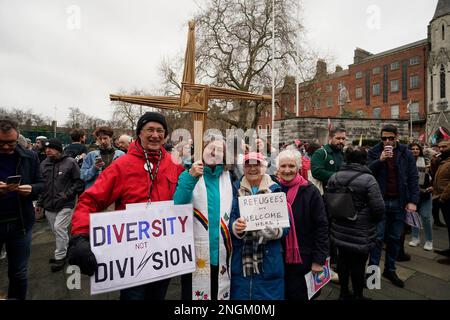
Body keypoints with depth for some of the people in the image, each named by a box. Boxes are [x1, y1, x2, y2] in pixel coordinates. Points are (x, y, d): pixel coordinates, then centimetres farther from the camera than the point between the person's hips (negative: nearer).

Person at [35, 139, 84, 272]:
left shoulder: (70, 162, -9)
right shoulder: (44, 164, 8)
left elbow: (79, 181, -7)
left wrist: (68, 194, -14)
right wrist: (39, 202, 14)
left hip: (65, 204, -6)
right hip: (49, 205, 6)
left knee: (59, 228, -10)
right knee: (56, 230, 14)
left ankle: (60, 257, 6)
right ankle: (64, 251, 33)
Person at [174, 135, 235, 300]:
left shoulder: (229, 178, 6)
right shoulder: (189, 175, -2)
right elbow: (177, 207, -17)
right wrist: (190, 178, -25)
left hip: (222, 252, 3)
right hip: (195, 251, -2)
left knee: (222, 291, 18)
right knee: (194, 292, 13)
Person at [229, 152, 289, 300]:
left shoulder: (275, 190, 0)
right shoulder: (236, 190, 4)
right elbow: (229, 219, 1)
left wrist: (276, 231, -22)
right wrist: (235, 226, -21)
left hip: (269, 261, -1)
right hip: (241, 261, 1)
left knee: (269, 296, 10)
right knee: (240, 295, 11)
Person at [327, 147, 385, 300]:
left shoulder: (334, 177, 0)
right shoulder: (368, 179, -17)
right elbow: (379, 208, -16)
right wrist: (374, 220, 5)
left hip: (340, 230, 5)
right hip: (361, 232, -5)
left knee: (343, 260, 17)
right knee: (358, 264, 10)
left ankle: (344, 293, 34)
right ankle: (358, 295, 28)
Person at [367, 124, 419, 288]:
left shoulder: (406, 153, 3)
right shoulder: (374, 152, -1)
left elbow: (413, 178, 3)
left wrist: (413, 200, -5)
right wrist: (380, 160, -22)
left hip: (399, 202, 2)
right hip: (379, 201, -2)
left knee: (395, 238, 13)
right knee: (378, 237, 1)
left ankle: (390, 270, 27)